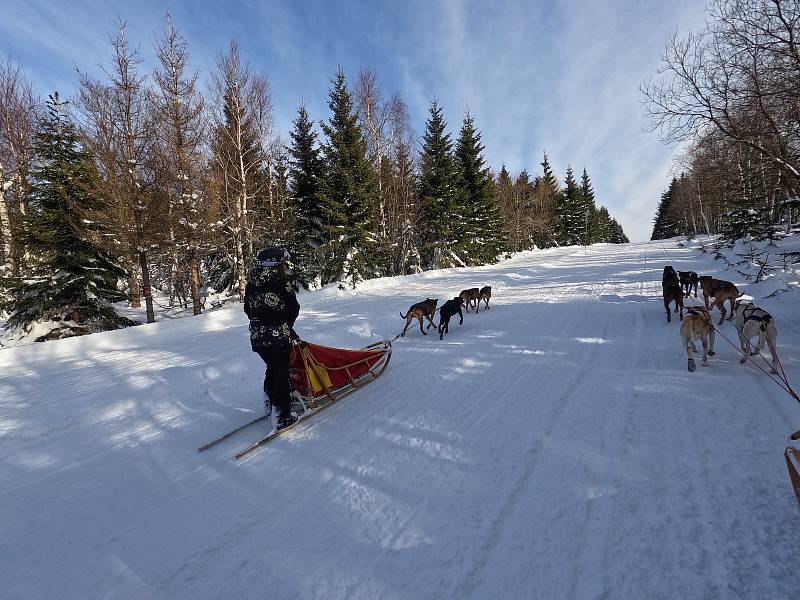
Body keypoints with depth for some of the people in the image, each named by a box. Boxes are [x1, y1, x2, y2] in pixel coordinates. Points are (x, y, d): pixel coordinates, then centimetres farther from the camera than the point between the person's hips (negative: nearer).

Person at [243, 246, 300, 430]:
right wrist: (287, 324, 12)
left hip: (257, 337, 6)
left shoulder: (251, 283, 4)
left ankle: (270, 404, 35)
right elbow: (294, 308, -6)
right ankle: (283, 416, 9)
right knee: (281, 374, 3)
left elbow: (248, 309, 11)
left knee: (271, 368, 24)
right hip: (279, 337, -6)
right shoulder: (281, 282, -13)